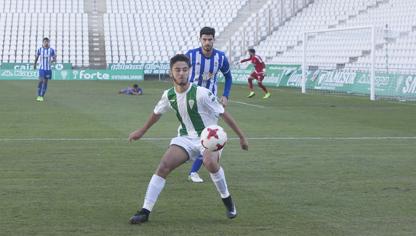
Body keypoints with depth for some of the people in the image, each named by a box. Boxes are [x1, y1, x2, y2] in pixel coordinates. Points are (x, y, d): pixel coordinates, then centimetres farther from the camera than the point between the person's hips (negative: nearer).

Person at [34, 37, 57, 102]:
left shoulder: (52, 50, -1)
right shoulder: (39, 49, -1)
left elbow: (55, 59, 2)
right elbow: (36, 57, 16)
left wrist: (52, 60, -20)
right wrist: (35, 64, 26)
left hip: (48, 68, 1)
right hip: (41, 68, -1)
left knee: (45, 82, 5)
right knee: (41, 80, -17)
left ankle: (42, 96, 17)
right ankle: (39, 95, -6)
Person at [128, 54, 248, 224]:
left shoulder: (201, 93, -19)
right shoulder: (169, 95, -2)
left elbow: (224, 114, -11)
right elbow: (157, 113, 20)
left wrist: (241, 137, -8)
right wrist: (141, 131, 31)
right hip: (186, 138, 5)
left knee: (210, 162, -36)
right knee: (163, 166, -15)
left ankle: (227, 201, -10)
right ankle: (145, 212, -11)